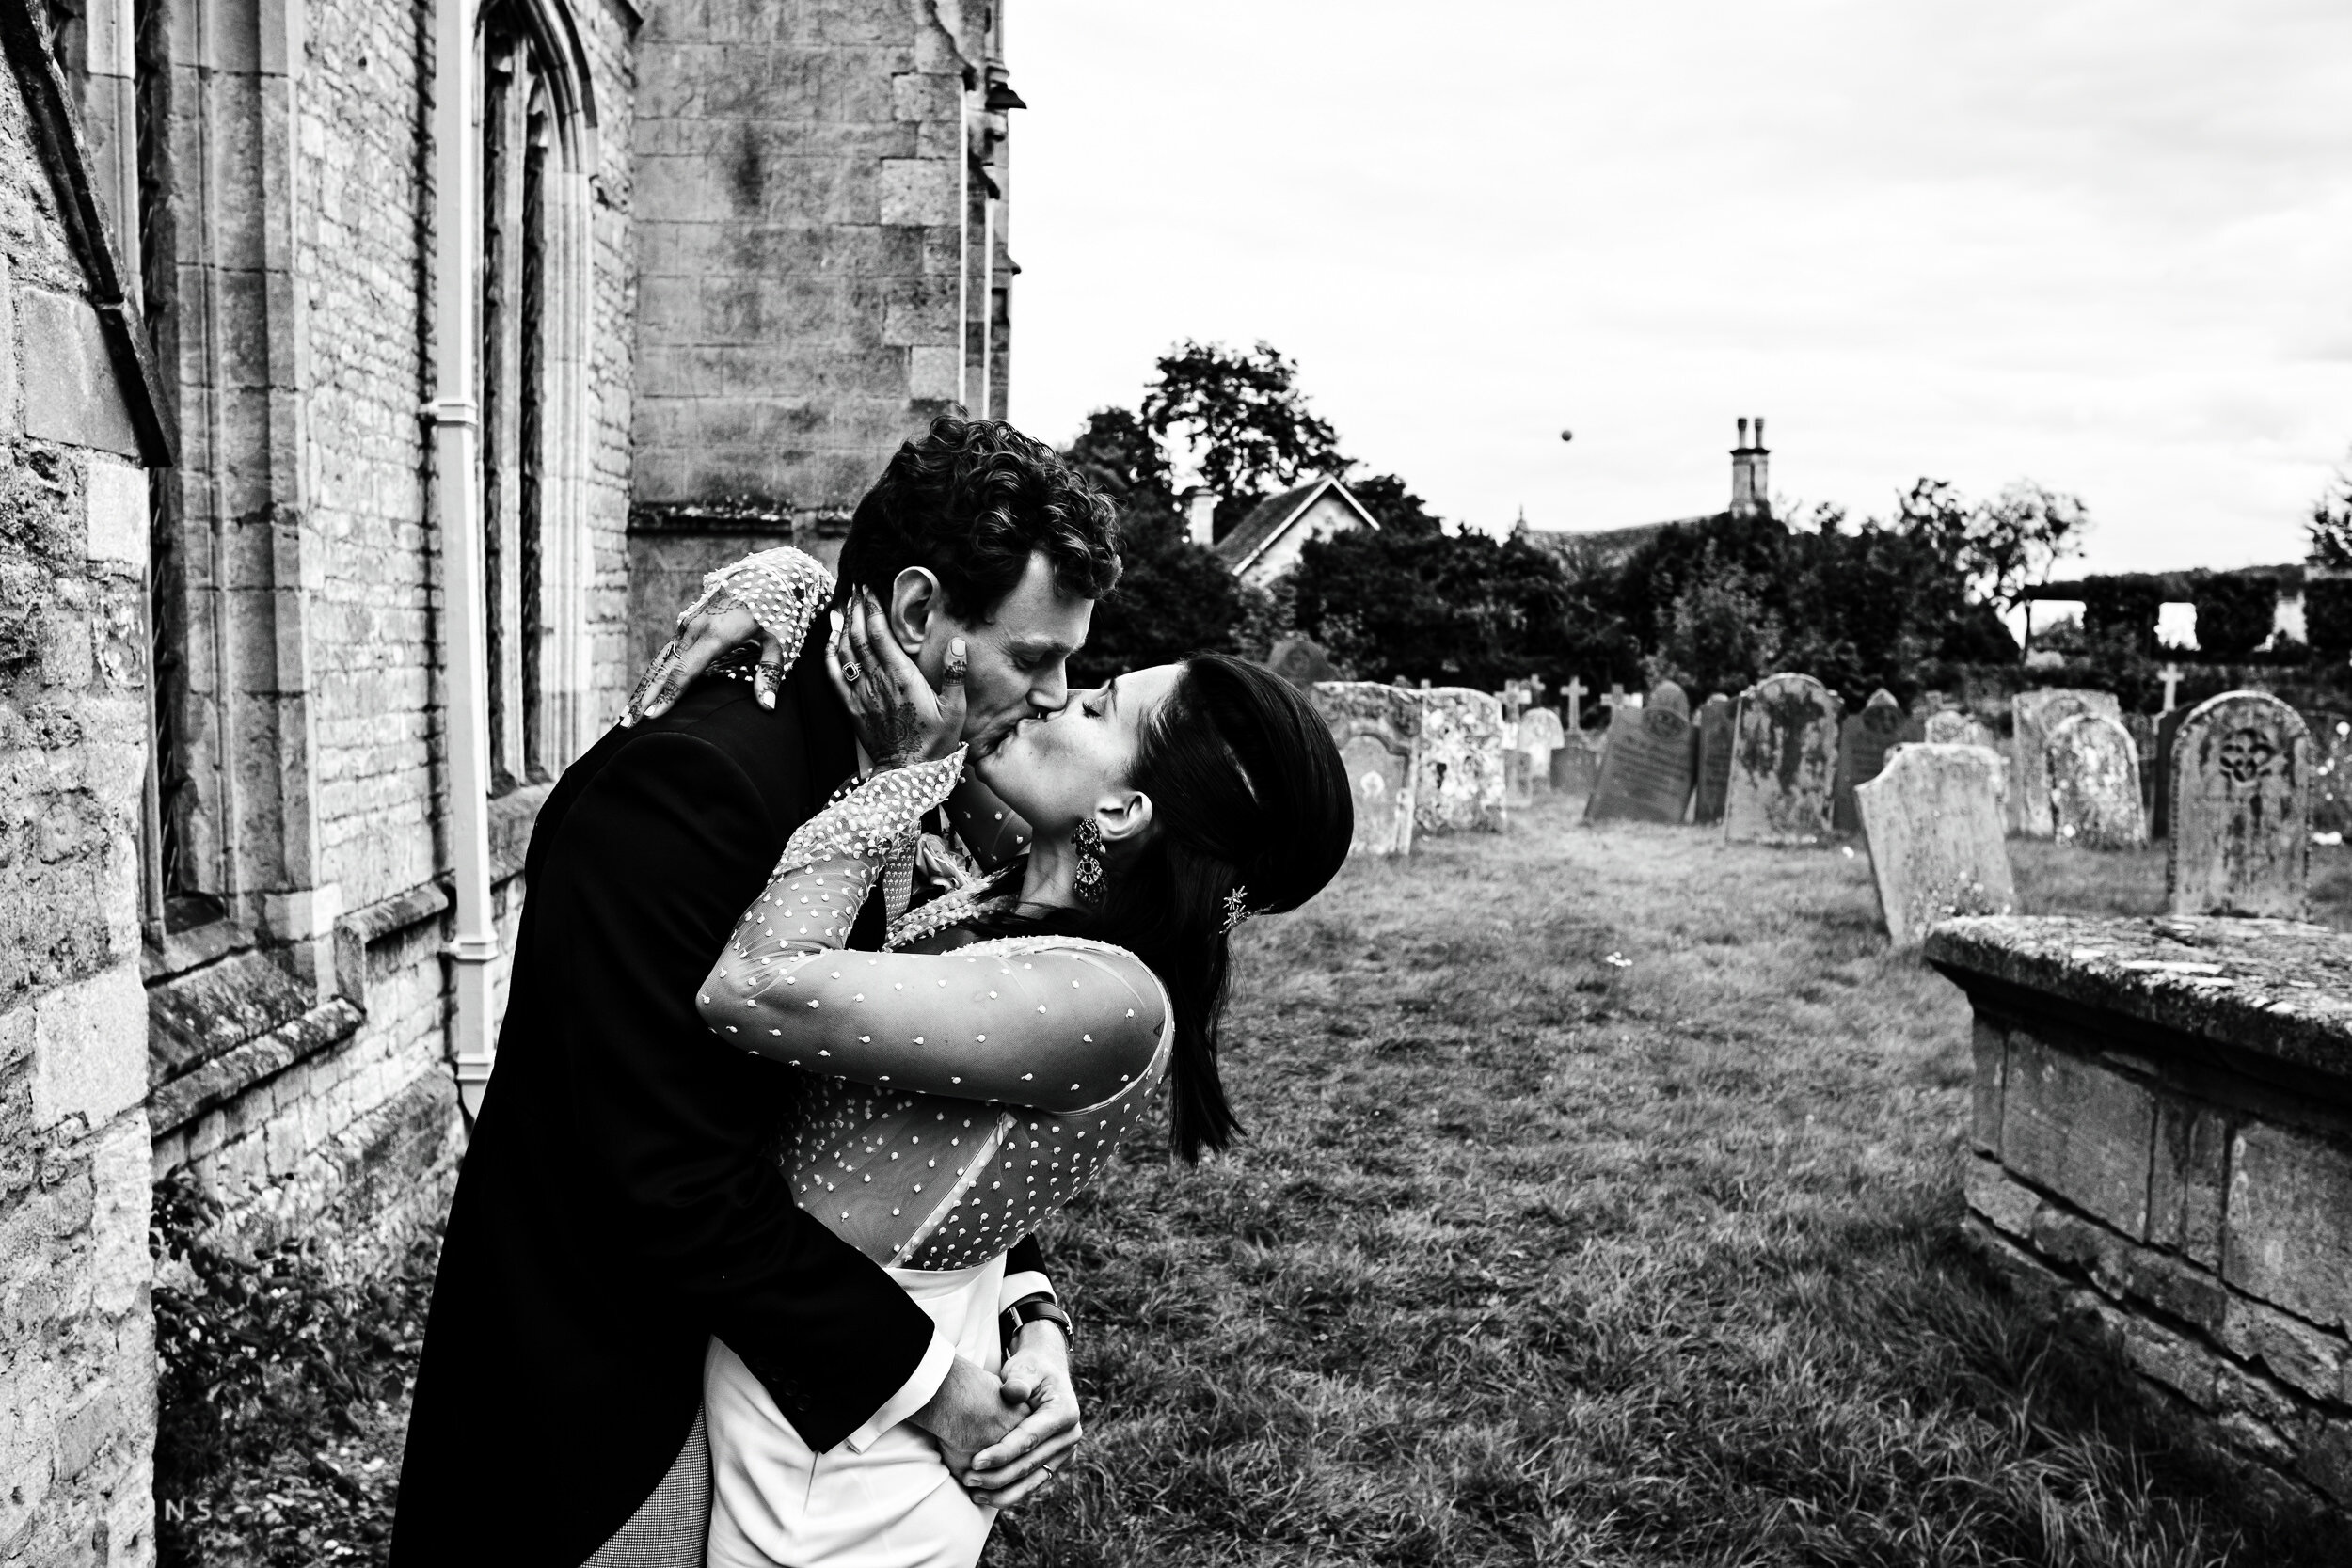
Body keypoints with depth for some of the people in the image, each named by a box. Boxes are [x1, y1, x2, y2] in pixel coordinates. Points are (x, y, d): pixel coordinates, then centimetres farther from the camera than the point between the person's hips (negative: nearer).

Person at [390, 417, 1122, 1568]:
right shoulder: (684, 786, -28)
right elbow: (671, 1177, -28)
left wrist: (1028, 1309, -10)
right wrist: (923, 1377, -21)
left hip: (745, 1336, 8)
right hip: (607, 1397, -8)